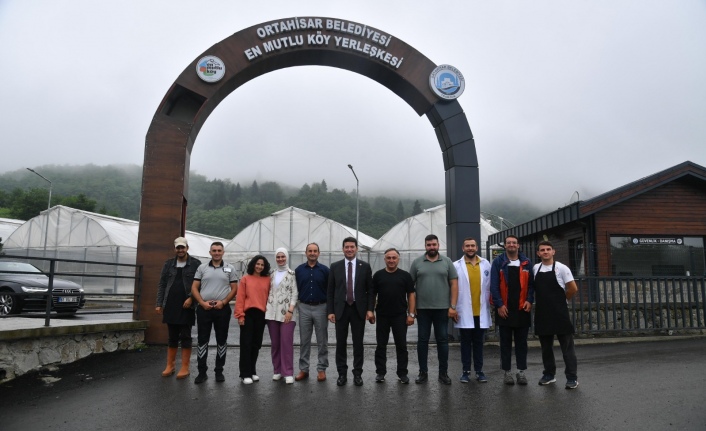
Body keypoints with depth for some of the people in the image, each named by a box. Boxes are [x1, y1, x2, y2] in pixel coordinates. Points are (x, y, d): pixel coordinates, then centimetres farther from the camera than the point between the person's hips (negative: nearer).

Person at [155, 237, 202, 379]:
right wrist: (159, 304, 3)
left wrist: (191, 298, -16)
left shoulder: (195, 263, -1)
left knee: (185, 337, 2)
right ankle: (170, 365, 21)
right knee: (172, 337, 12)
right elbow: (162, 284, 9)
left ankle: (185, 368, 7)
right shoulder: (168, 264, 10)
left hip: (187, 306, -4)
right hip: (170, 306, 4)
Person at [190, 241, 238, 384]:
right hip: (204, 308, 1)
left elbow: (234, 289, 3)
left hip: (222, 309, 0)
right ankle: (202, 372, 10)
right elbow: (194, 288, 5)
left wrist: (223, 302, -10)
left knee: (221, 341, 6)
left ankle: (219, 371, 16)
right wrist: (202, 303, -8)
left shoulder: (230, 269, 5)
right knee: (202, 340, 3)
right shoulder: (202, 268, 7)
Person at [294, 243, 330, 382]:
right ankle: (303, 369, 16)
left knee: (322, 341, 5)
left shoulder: (324, 270, -1)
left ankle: (322, 369, 14)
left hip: (320, 308, -1)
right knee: (304, 341, 8)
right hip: (304, 308, 2)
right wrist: (294, 306, 3)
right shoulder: (299, 270, 4)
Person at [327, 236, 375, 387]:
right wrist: (330, 311, -3)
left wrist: (370, 309, -6)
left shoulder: (365, 266, 2)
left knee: (358, 343, 6)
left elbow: (370, 290, 3)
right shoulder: (335, 266, 3)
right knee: (340, 343, 6)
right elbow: (330, 291, 3)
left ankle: (357, 374, 16)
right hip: (340, 309, 1)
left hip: (358, 309, 0)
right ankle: (342, 374, 16)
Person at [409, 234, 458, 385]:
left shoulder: (447, 262, 3)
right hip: (422, 308, 0)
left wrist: (453, 306, -6)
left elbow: (454, 284, 1)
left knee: (442, 340, 6)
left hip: (442, 308, 0)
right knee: (422, 340, 7)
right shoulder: (417, 263, 3)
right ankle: (423, 372, 17)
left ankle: (443, 372, 17)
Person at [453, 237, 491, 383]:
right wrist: (453, 308, -6)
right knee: (466, 343, 7)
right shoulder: (456, 265, -2)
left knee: (478, 342, 10)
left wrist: (489, 307, 3)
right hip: (464, 312, -2)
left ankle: (479, 371, 18)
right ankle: (466, 371, 15)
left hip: (481, 312, 2)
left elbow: (489, 287, 6)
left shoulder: (486, 264, 4)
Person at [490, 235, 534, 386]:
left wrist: (529, 300, -7)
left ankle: (521, 371, 17)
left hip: (522, 308, 2)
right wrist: (499, 304, -11)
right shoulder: (498, 262, 0)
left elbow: (531, 284, 7)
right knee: (505, 342, 6)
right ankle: (507, 372, 14)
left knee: (521, 342, 8)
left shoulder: (526, 263, 7)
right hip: (504, 308, -2)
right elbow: (494, 285, -4)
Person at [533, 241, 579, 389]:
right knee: (546, 346, 13)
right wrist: (541, 301, 9)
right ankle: (549, 374, 24)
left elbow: (573, 289, -7)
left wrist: (562, 299, 4)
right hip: (542, 313, 5)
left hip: (559, 312, -4)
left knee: (567, 346, 0)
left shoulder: (561, 268, -7)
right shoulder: (535, 269, 7)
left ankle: (572, 377, 6)